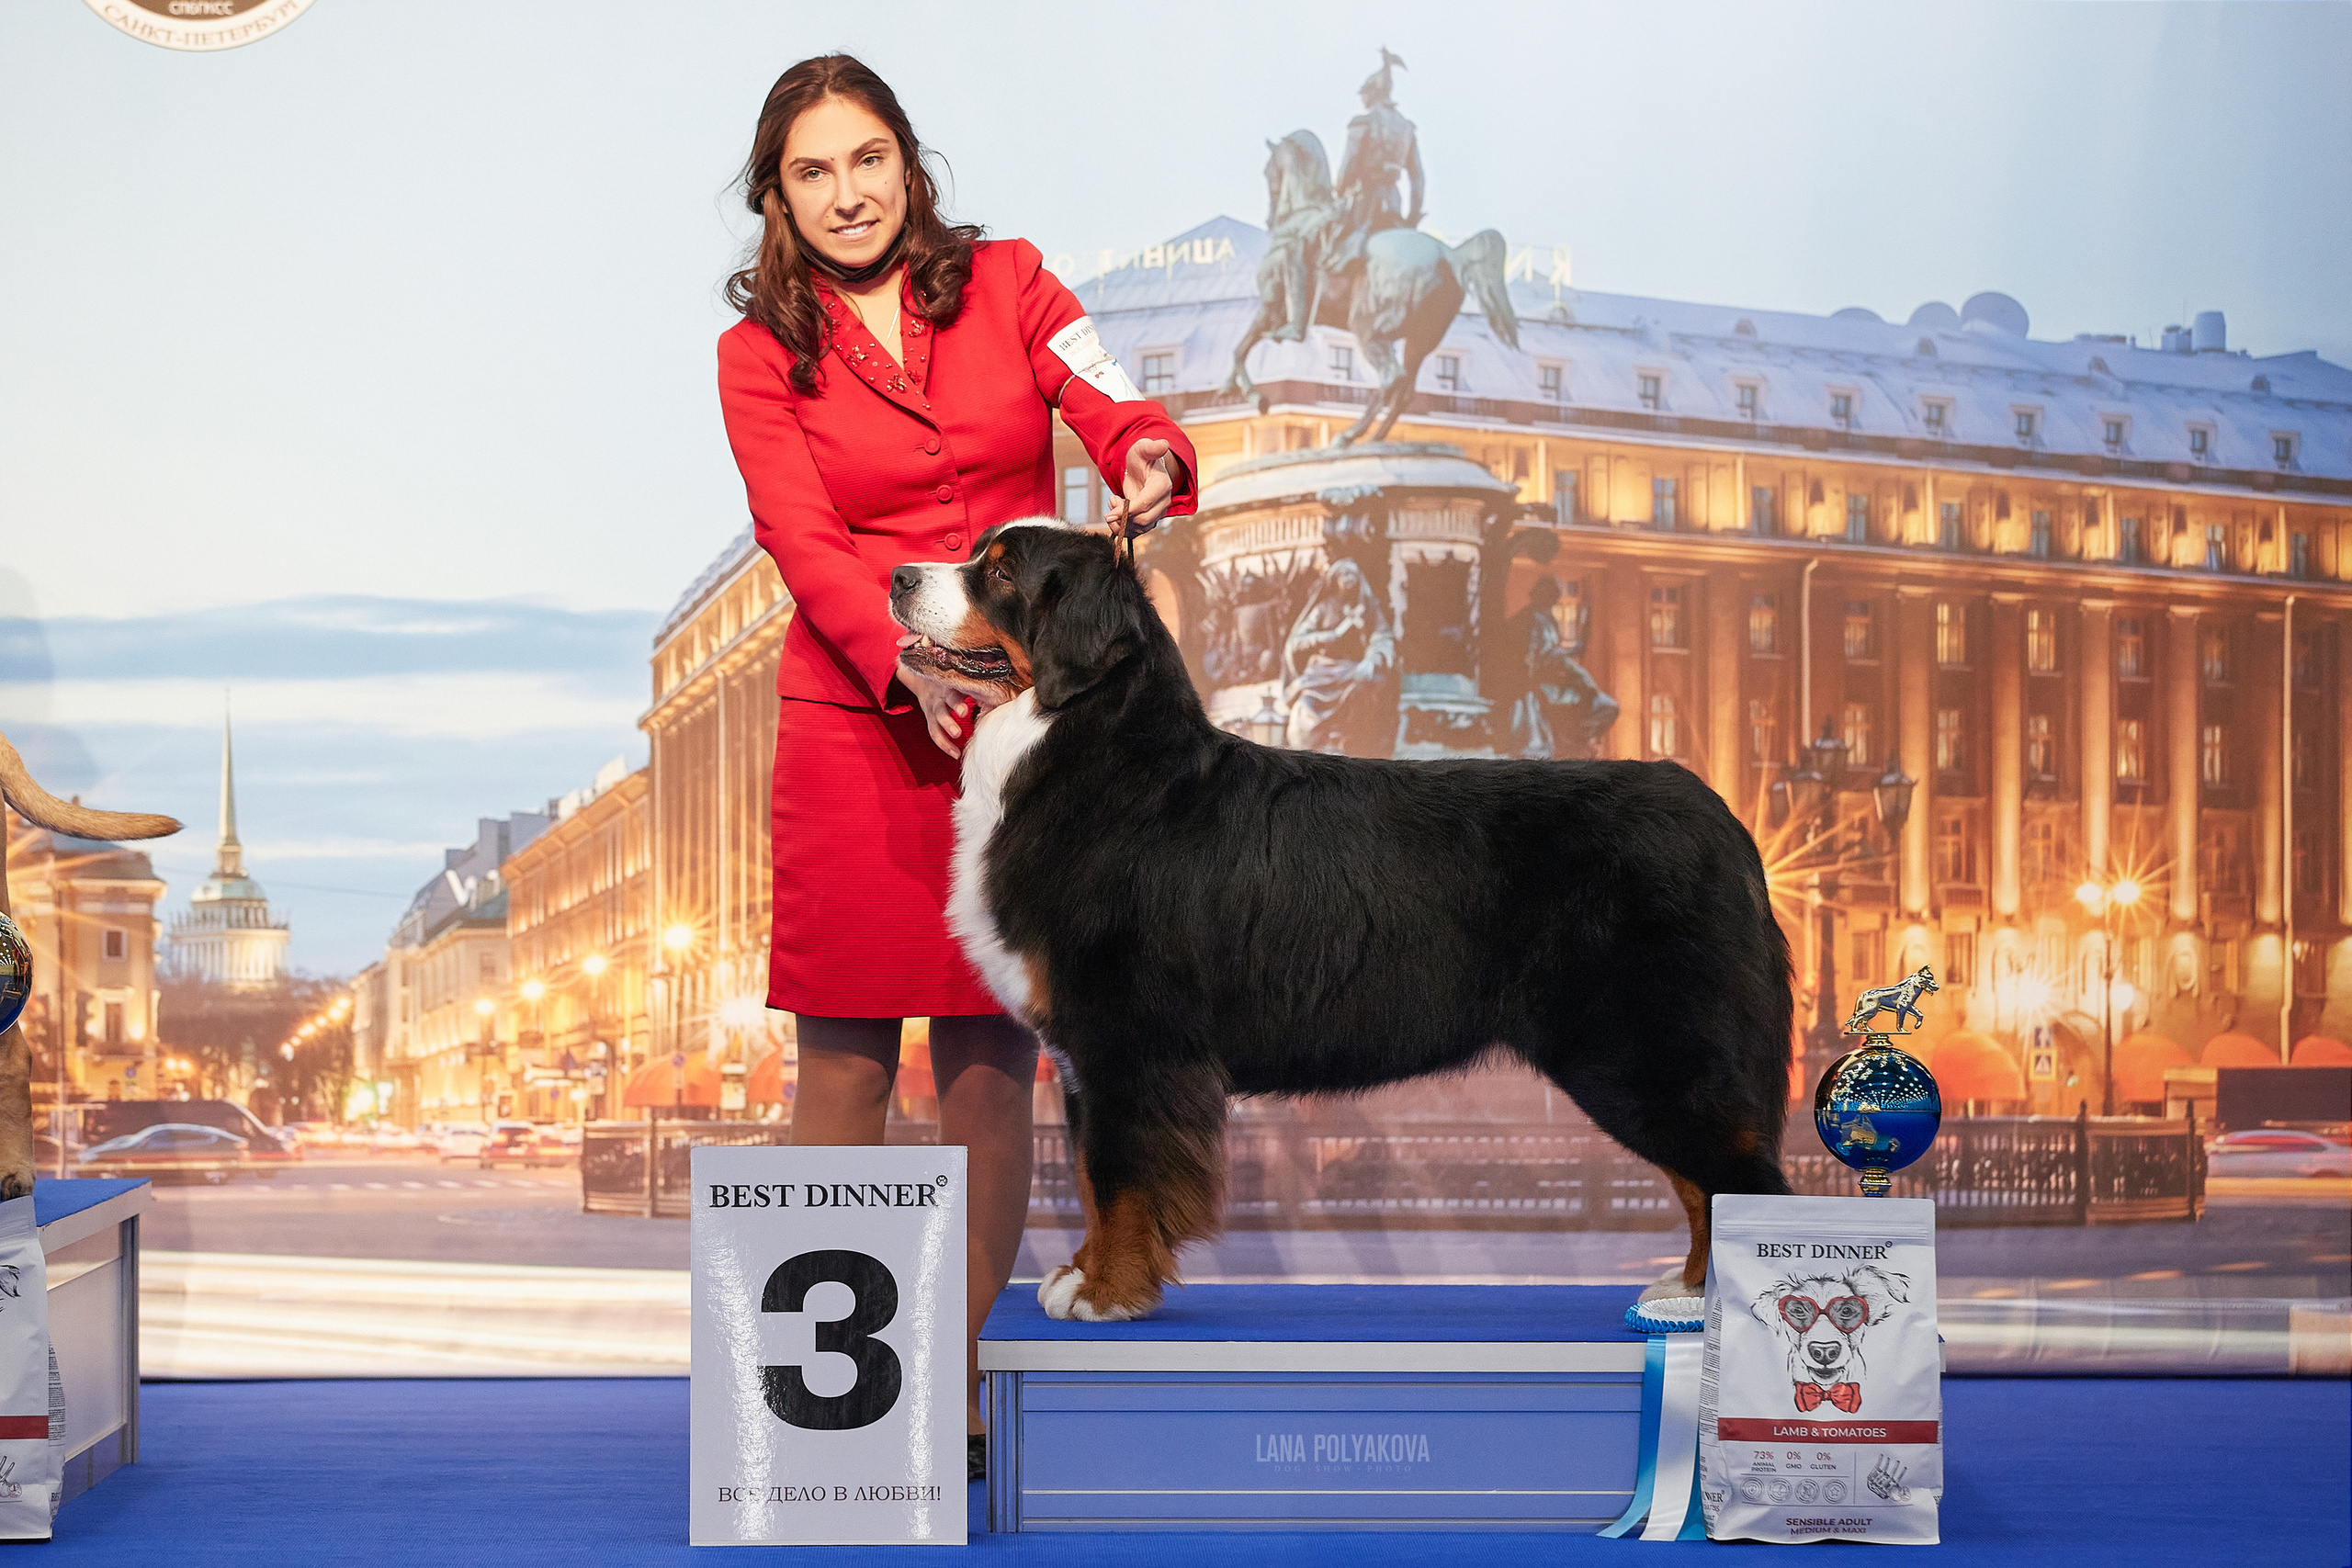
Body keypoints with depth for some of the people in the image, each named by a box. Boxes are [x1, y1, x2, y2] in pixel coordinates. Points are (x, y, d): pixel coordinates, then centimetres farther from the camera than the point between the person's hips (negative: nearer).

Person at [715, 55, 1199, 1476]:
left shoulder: (1008, 283, 8)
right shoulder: (760, 355, 5)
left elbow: (1113, 405, -7)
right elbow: (805, 543, -7)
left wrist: (1152, 460, -31)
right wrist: (906, 659, -24)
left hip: (1019, 719, 1)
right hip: (854, 726, -1)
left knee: (992, 1066, 3)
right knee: (845, 1067, -1)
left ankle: (964, 1380, 14)